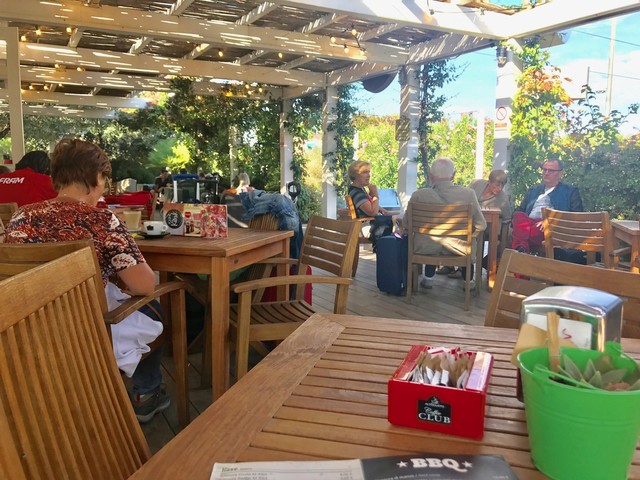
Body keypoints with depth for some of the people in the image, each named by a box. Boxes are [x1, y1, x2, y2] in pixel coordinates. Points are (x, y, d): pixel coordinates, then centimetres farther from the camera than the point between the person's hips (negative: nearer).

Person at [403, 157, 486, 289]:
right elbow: (481, 225, -7)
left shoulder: (419, 195, -16)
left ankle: (428, 278, 45)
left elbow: (406, 224, -3)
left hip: (426, 249, 0)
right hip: (458, 249, 0)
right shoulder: (468, 194, -15)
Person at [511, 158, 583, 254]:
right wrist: (518, 222, -1)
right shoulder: (532, 190, 32)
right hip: (529, 224, 3)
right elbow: (519, 211, 25)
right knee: (519, 216, -34)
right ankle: (521, 249, -53)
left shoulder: (571, 191, 18)